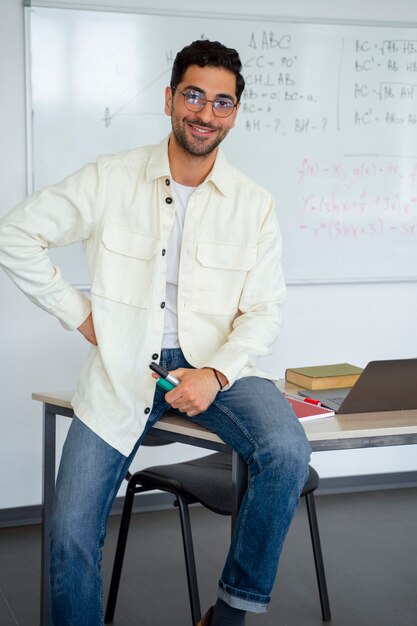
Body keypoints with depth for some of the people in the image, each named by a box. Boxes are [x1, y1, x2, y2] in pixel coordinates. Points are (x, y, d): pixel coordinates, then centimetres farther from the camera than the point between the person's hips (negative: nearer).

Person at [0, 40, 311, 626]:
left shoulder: (254, 204, 1)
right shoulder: (110, 179, -2)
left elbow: (263, 311, 0)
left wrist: (216, 374, -18)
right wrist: (79, 313, -2)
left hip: (216, 363, 1)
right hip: (123, 368, 0)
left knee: (287, 452, -28)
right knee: (71, 534, -9)